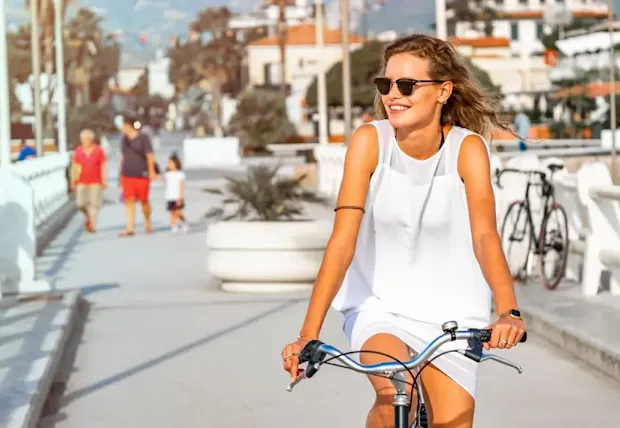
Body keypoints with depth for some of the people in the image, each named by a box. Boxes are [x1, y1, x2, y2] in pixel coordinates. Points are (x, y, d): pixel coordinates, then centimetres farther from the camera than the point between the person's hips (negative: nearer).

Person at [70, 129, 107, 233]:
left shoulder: (99, 150, -4)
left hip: (95, 182, -2)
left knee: (94, 203, -7)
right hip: (82, 182, 2)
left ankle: (92, 224, -1)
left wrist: (104, 181, -10)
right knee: (81, 204, -2)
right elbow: (75, 167, 8)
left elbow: (104, 166, -4)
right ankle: (88, 216, 27)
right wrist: (73, 181, 6)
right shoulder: (78, 151, 3)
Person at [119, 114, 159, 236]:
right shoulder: (124, 139, 11)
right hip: (127, 175, 4)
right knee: (129, 201, -5)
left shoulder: (143, 138, -5)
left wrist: (152, 172, -7)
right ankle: (130, 228, -8)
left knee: (144, 201, 4)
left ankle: (147, 224, 26)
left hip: (141, 175, -4)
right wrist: (121, 173, 17)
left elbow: (150, 156, -4)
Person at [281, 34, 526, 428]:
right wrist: (309, 333, -28)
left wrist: (509, 311, -40)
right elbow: (343, 239, -18)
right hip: (380, 307, -1)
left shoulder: (468, 148, -11)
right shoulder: (369, 141, -12)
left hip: (450, 314, 1)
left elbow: (485, 236, -22)